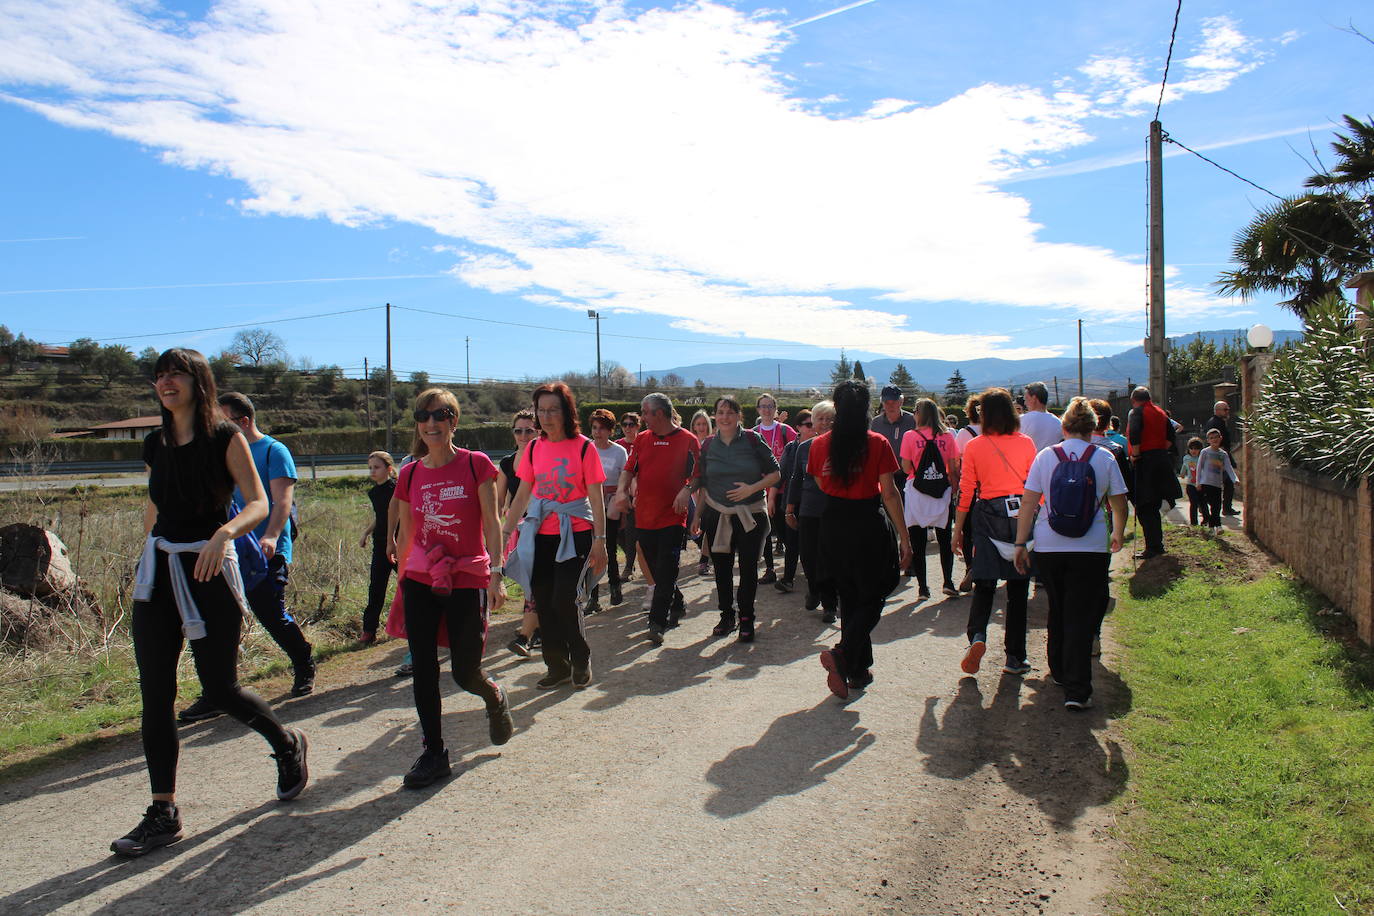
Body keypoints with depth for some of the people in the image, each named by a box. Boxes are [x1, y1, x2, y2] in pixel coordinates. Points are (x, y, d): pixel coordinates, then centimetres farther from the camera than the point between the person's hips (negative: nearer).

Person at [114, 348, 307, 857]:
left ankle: (288, 745, 27)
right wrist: (148, 559, 21)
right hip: (157, 571, 5)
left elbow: (258, 504, -13)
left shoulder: (226, 438, -5)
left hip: (208, 568, -5)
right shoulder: (155, 445, 10)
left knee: (219, 688, 0)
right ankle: (163, 814, 11)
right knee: (155, 694, 2)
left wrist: (225, 532, -32)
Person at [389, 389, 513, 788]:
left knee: (465, 673, 0)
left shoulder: (476, 465, -6)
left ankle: (495, 698, 36)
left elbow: (492, 524, -6)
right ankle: (433, 754, 16)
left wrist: (496, 574, -13)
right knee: (423, 671, 2)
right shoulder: (410, 474, 4)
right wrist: (400, 580, 15)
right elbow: (406, 533, 13)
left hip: (467, 580, -3)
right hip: (421, 581, 4)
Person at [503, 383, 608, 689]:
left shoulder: (582, 446, -6)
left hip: (575, 534, -4)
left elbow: (596, 498, -6)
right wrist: (506, 533, 6)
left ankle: (581, 660, 14)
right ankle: (557, 667, 21)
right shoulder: (534, 448, 6)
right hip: (540, 535, 4)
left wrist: (600, 541, -10)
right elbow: (522, 495, 11)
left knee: (564, 600, -10)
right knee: (543, 603, 6)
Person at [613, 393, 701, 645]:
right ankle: (677, 605, 34)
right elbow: (629, 469, 7)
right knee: (656, 570, 14)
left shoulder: (687, 440, -2)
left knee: (665, 573, -7)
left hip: (672, 517, -5)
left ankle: (657, 623, -5)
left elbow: (696, 474, 0)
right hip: (644, 516, 5)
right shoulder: (642, 439, 10)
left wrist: (686, 489, -19)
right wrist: (621, 491, -10)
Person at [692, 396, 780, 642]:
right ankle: (726, 615, 22)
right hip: (717, 514, 3)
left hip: (751, 514, -2)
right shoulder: (708, 446, 4)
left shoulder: (752, 440, -4)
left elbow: (775, 474, -2)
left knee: (748, 566, 0)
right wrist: (698, 515, 9)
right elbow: (702, 485, 12)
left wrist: (752, 488, -15)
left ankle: (746, 619, 13)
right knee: (722, 567, 7)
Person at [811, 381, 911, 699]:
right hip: (868, 524, -4)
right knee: (872, 597, 9)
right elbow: (889, 494, -12)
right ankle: (842, 654, -13)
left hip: (833, 524, 4)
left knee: (849, 597, 17)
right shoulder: (877, 443, -12)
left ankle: (859, 670, 24)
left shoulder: (820, 445, -3)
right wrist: (904, 537, -7)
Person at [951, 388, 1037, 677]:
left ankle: (977, 636, -17)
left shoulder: (974, 447, -2)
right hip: (1022, 515, 1)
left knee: (984, 584, 8)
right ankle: (1015, 658, 12)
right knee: (1018, 588, 8)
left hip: (988, 517, -1)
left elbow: (966, 493, 0)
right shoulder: (1026, 443, 0)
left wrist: (958, 530, 7)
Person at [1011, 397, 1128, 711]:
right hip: (1091, 549, -2)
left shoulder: (1046, 456, 0)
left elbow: (1028, 502, -2)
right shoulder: (1104, 458, -1)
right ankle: (1077, 691, -5)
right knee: (1081, 617, 0)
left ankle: (1059, 672, 34)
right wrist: (1118, 535, 25)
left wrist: (1020, 544, 4)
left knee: (1057, 611, 19)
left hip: (1048, 548, 2)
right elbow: (1119, 504, 6)